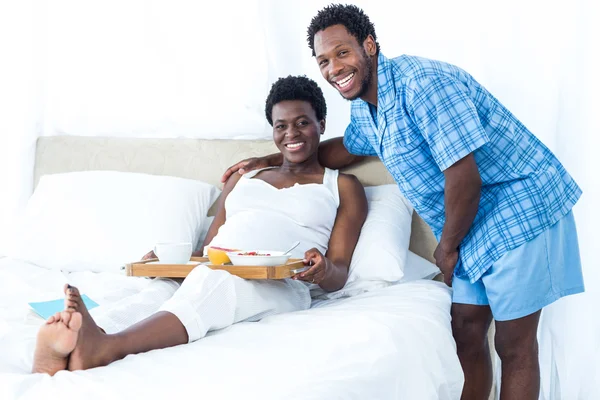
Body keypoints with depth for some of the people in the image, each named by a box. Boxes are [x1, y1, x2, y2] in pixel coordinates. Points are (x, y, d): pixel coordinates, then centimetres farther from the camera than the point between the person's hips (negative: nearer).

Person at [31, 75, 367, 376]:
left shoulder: (343, 187, 19)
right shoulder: (244, 179, 31)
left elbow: (339, 275, 9)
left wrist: (324, 271, -17)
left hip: (278, 287, -4)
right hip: (207, 275, 4)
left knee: (214, 281, -40)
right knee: (161, 291, -33)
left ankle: (102, 348, -64)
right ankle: (60, 359, -61)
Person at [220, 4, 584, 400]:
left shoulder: (423, 83, -24)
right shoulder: (364, 107, 7)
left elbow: (463, 173, -27)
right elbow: (348, 148, 29)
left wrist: (448, 248, -12)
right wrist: (269, 160, 24)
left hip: (519, 211, -9)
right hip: (469, 226, 9)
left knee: (514, 346, 1)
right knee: (466, 333, 12)